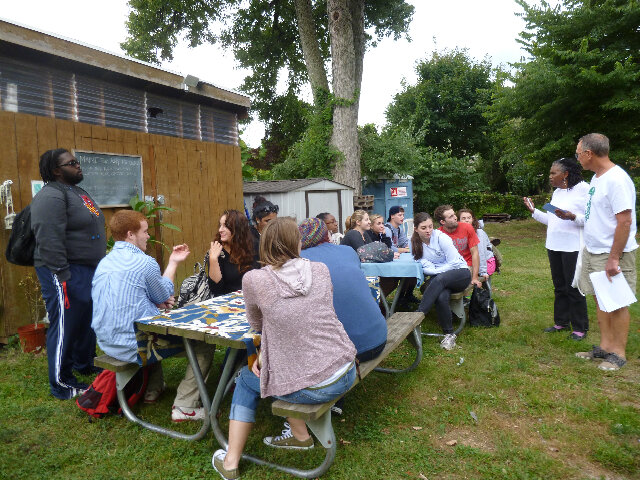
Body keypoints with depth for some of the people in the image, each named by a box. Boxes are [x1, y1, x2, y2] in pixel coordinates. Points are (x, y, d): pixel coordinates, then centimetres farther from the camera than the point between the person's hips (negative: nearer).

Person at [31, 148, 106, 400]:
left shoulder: (78, 192, 17)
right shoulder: (51, 196, -15)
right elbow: (49, 241, -23)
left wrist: (101, 265, 22)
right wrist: (62, 276, -24)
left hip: (89, 270, 10)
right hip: (66, 273, -10)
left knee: (87, 322, 20)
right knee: (65, 327, -1)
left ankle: (84, 365, 38)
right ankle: (61, 385, 12)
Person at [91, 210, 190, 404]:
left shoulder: (104, 262, 7)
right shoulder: (145, 262, -16)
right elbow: (165, 295, 0)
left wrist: (159, 302, 6)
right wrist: (173, 263, 11)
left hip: (106, 342, 9)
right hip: (133, 345, -8)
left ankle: (153, 388, 39)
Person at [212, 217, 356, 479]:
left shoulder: (254, 279, -12)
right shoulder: (320, 270, 0)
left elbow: (256, 325, 6)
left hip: (308, 389, -4)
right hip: (346, 375, 4)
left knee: (246, 379, 25)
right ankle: (299, 434, 40)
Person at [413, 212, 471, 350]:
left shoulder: (440, 237, -12)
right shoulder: (415, 243, 1)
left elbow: (454, 262, -12)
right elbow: (425, 267, -1)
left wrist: (437, 271, -11)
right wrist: (435, 271, -18)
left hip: (461, 273, -3)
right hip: (439, 279, 3)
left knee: (439, 279, -37)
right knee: (441, 297, -32)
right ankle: (449, 334, -16)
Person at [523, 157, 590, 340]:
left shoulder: (583, 188, -8)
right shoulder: (556, 193, 15)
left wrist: (571, 217, -30)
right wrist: (534, 211, 9)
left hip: (573, 247, -8)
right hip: (554, 246, 8)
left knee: (573, 287, -1)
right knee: (559, 286, 15)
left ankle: (580, 327, 12)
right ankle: (562, 322, 28)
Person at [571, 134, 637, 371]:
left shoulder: (617, 180, -19)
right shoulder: (596, 178, 12)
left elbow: (625, 221, -22)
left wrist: (614, 259, -23)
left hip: (613, 253, -9)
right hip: (592, 250, 9)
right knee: (600, 299, 14)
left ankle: (618, 353, 14)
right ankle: (605, 346, 26)